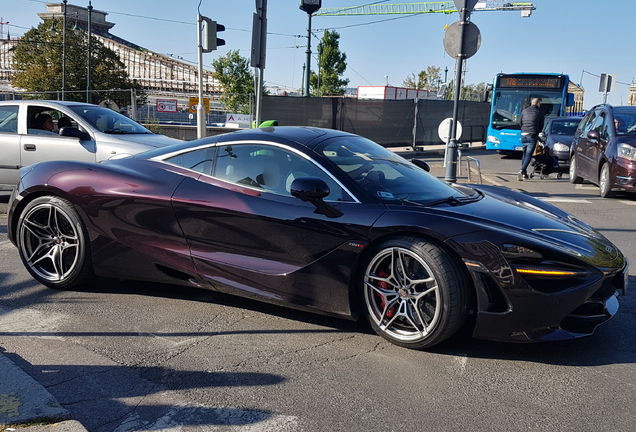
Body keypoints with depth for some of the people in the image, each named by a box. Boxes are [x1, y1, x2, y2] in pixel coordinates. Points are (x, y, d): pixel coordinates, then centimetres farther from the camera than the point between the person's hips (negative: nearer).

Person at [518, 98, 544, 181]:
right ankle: (522, 171, -23)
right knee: (528, 155, -6)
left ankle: (524, 174, 17)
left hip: (523, 135, 4)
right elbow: (541, 127, 8)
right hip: (532, 136, -4)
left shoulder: (524, 111, 11)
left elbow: (520, 123, 15)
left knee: (524, 154, 16)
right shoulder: (539, 113, 3)